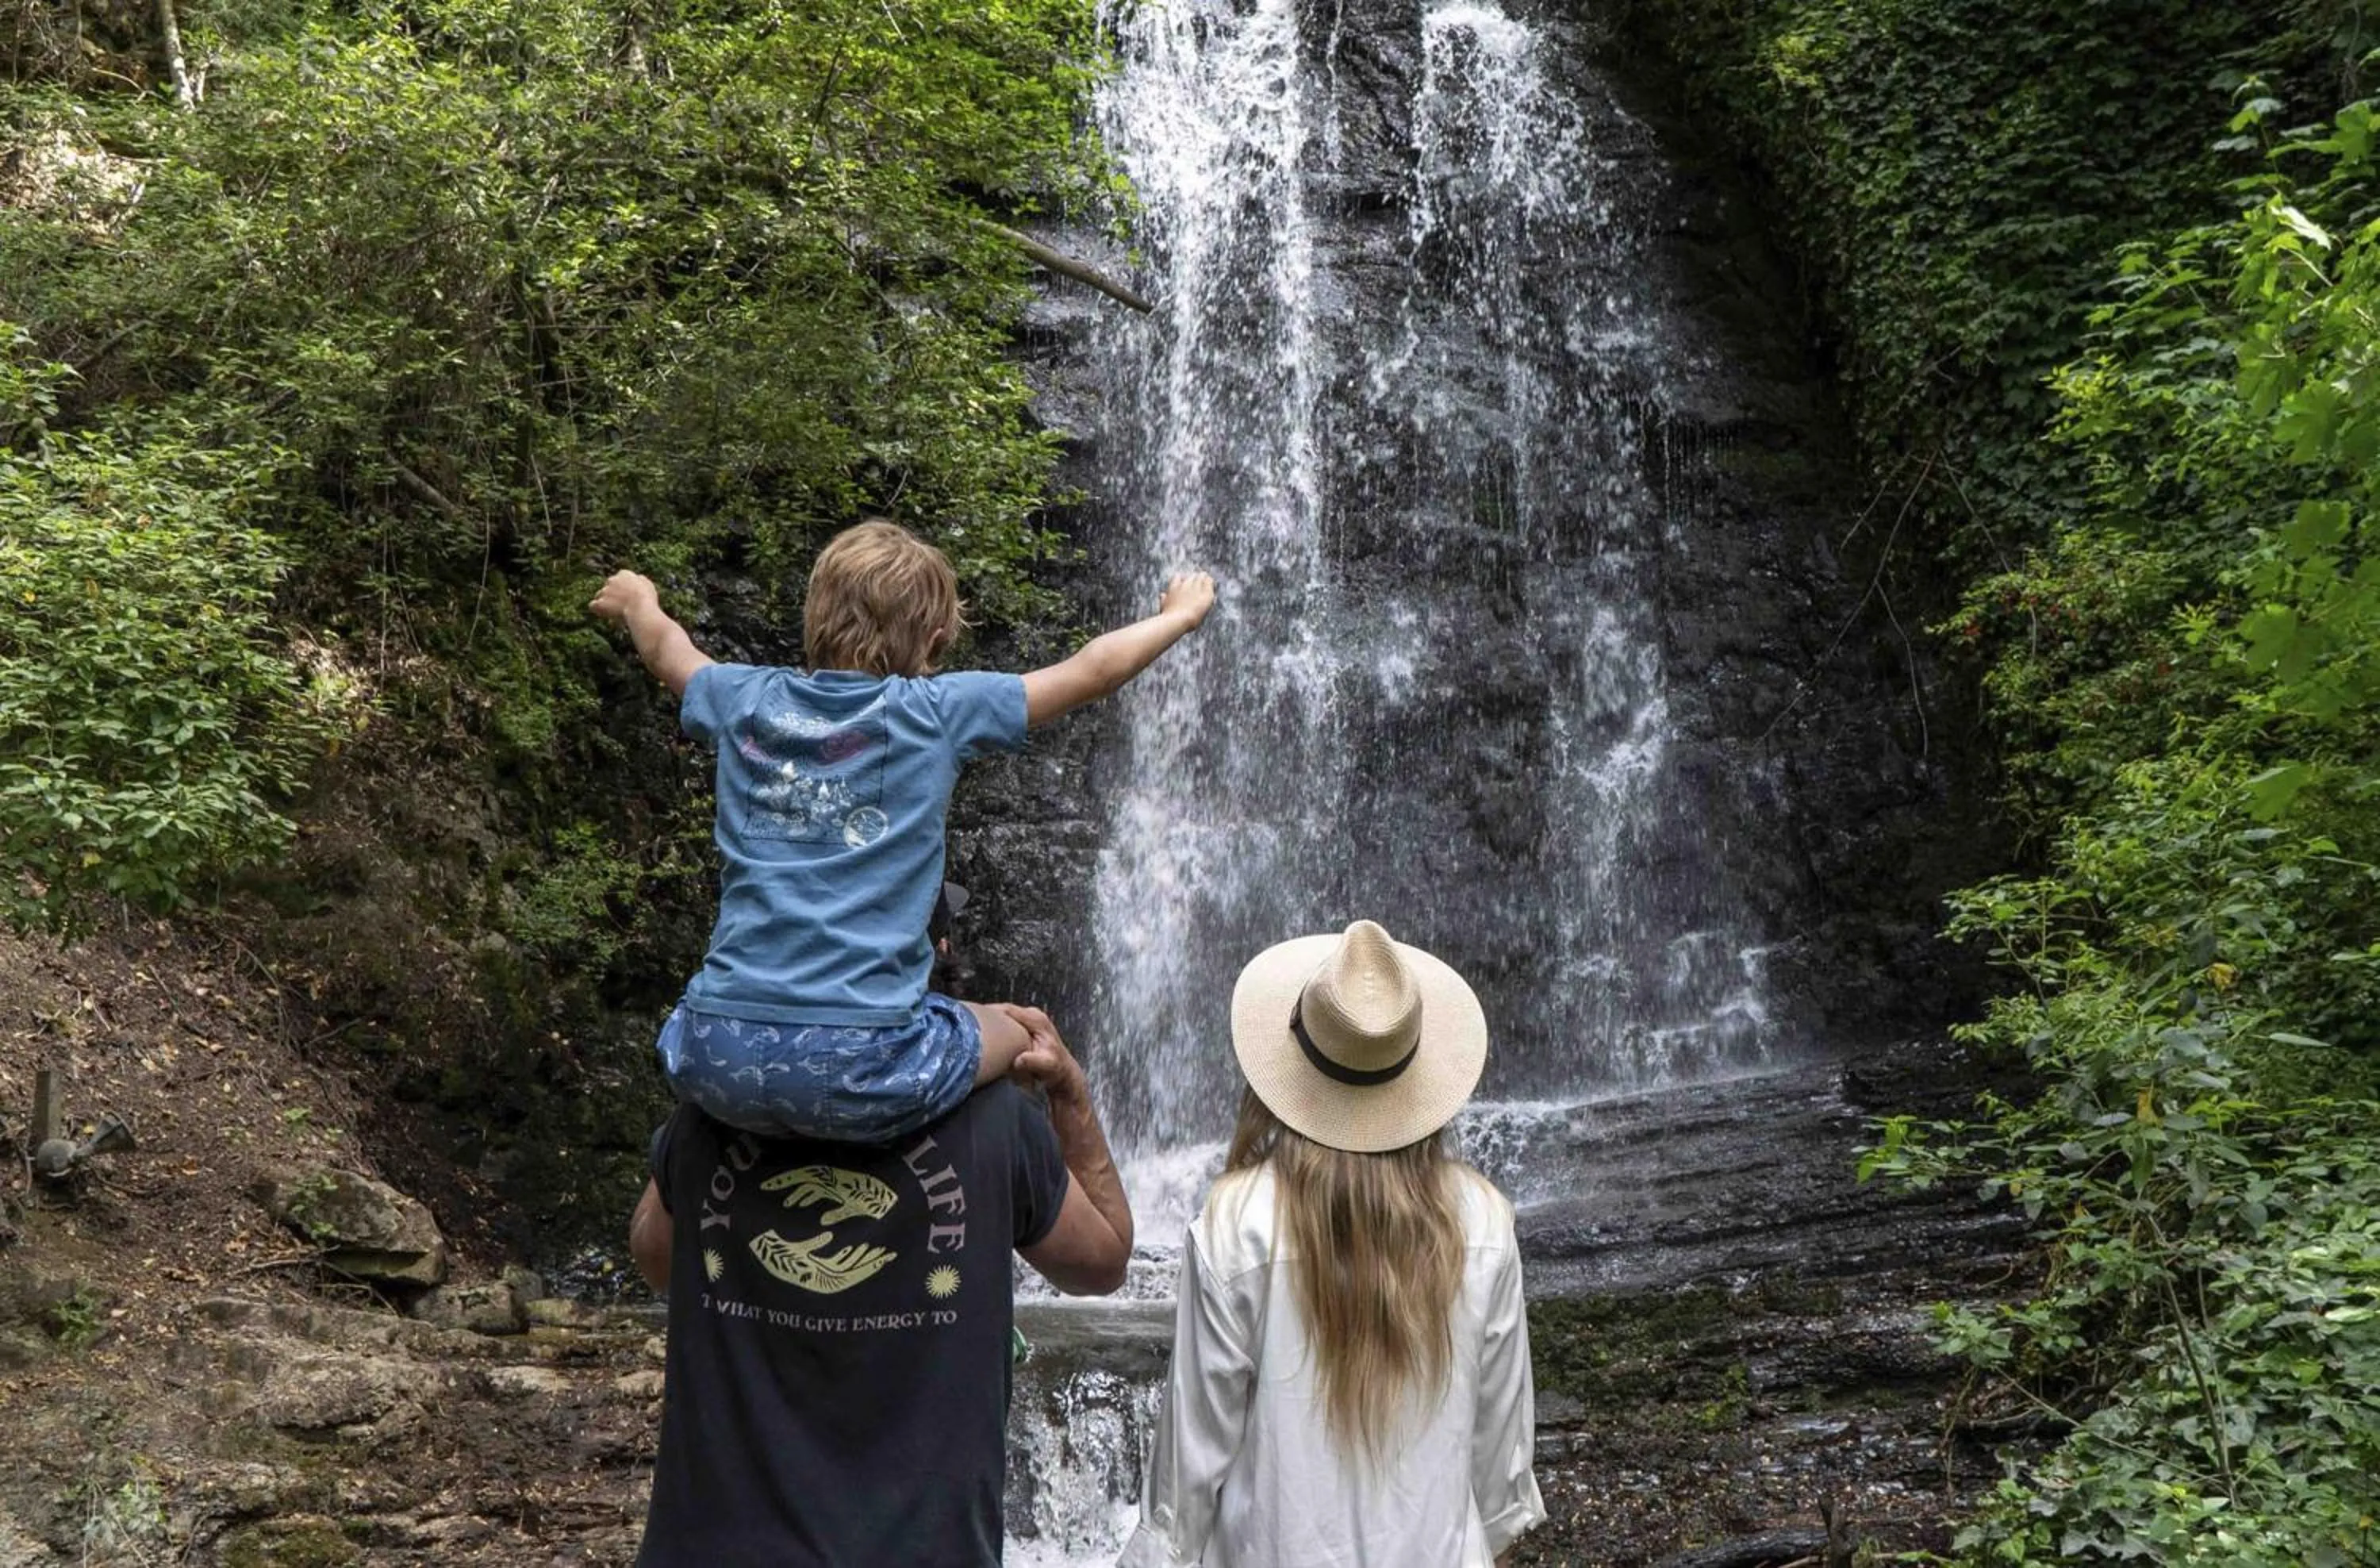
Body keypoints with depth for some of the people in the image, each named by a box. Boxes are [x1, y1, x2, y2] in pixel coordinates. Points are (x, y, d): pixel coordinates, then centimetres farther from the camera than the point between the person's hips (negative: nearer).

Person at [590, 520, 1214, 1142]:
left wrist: (636, 601, 54)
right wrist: (1181, 613, 27)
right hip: (860, 1068, -3)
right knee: (1015, 1036, 24)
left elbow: (664, 645, 32)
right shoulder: (937, 712, -2)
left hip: (712, 1062, 4)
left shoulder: (746, 700, 9)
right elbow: (1095, 669, 9)